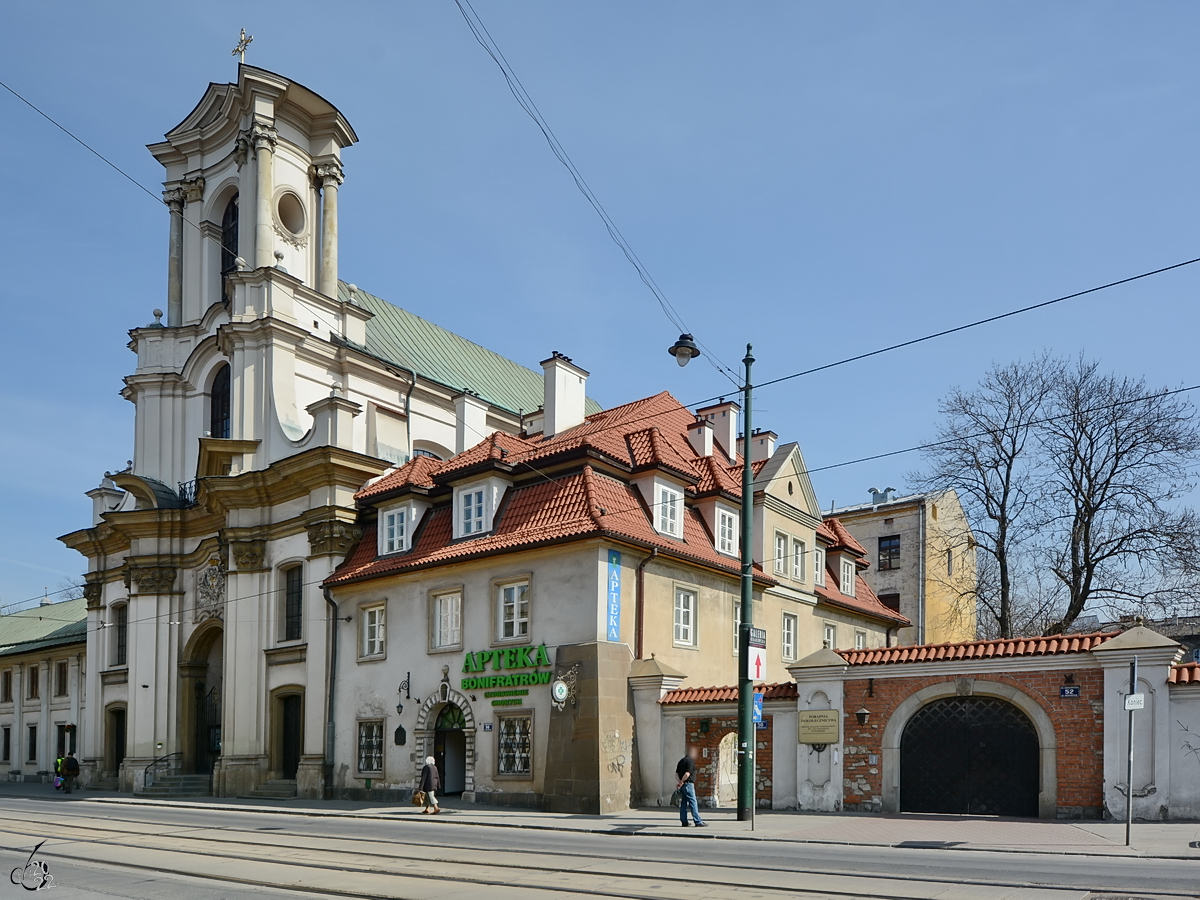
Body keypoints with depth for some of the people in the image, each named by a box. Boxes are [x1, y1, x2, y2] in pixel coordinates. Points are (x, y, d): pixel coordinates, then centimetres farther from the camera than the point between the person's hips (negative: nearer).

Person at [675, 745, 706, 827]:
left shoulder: (682, 760, 16)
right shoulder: (690, 761, -11)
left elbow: (676, 774, 16)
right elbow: (687, 774, -19)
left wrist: (680, 782, 4)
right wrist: (681, 783, -10)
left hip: (683, 785, 9)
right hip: (688, 784, -9)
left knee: (683, 803, 9)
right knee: (693, 803, -7)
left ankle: (684, 822, 10)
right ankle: (698, 821, -7)